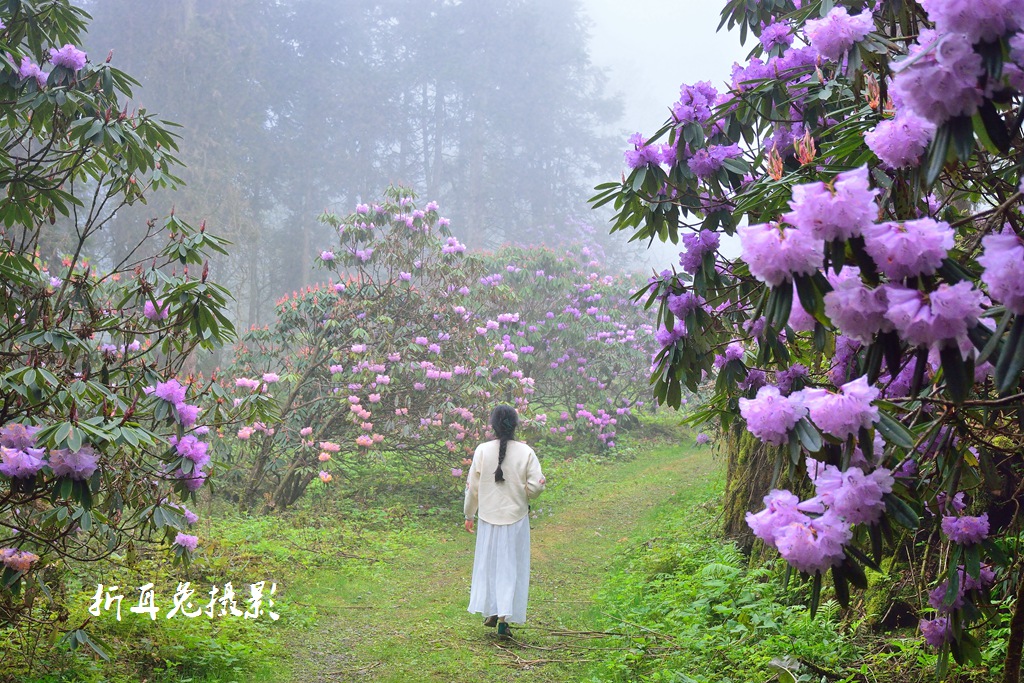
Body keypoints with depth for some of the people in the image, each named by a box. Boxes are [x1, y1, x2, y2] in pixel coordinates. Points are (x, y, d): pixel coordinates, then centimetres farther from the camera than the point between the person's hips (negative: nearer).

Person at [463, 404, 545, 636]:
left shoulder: (482, 451, -6)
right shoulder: (526, 453, -8)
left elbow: (472, 486, -1)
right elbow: (535, 487, -10)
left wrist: (469, 515, 10)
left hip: (489, 517, 1)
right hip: (516, 517, -1)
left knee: (488, 564, 18)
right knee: (511, 568, 7)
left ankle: (491, 612, 19)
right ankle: (504, 618, 2)